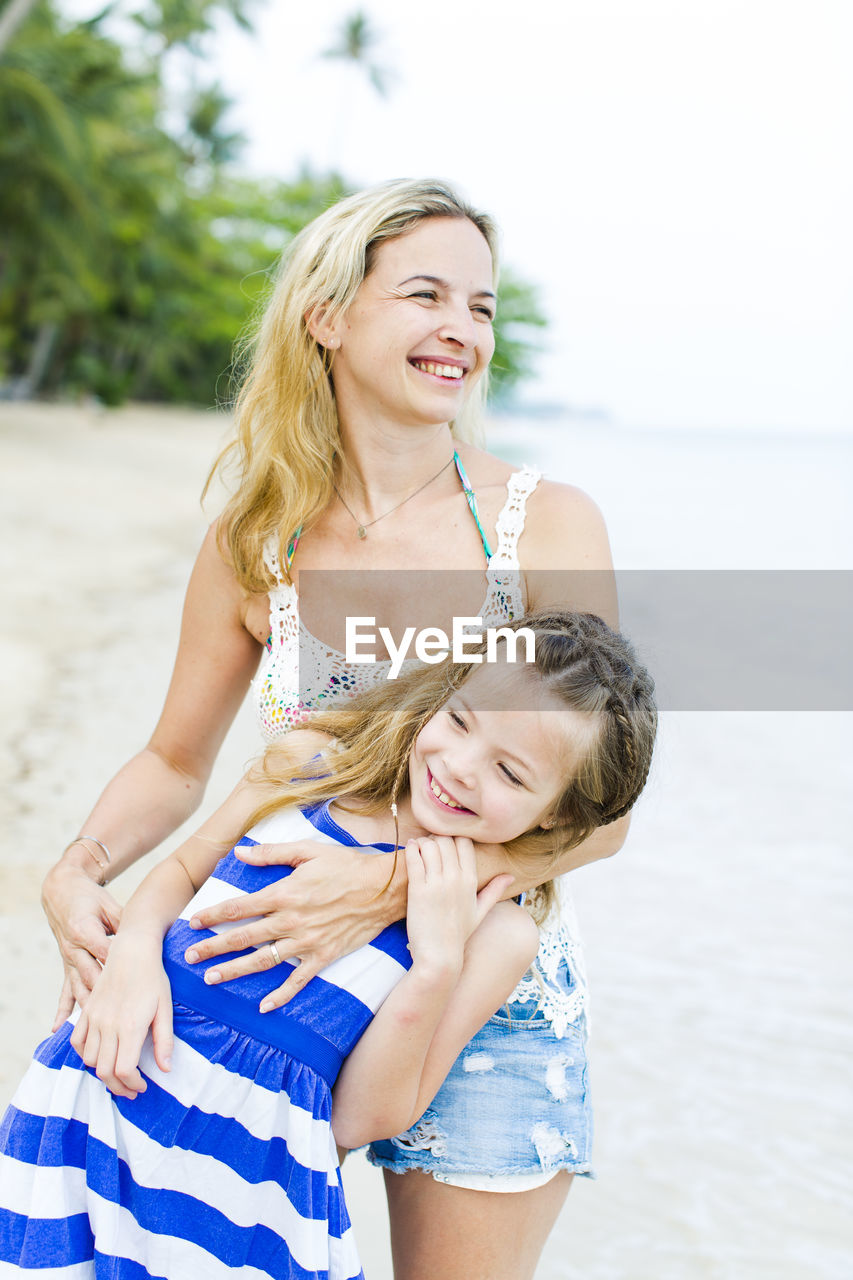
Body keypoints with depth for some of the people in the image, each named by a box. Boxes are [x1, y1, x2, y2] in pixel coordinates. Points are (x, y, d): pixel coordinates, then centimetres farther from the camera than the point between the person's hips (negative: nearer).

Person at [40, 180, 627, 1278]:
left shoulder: (547, 525, -11)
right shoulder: (256, 543, -4)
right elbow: (176, 762, 8)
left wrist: (392, 883, -28)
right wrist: (79, 870, -12)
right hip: (285, 990, 2)